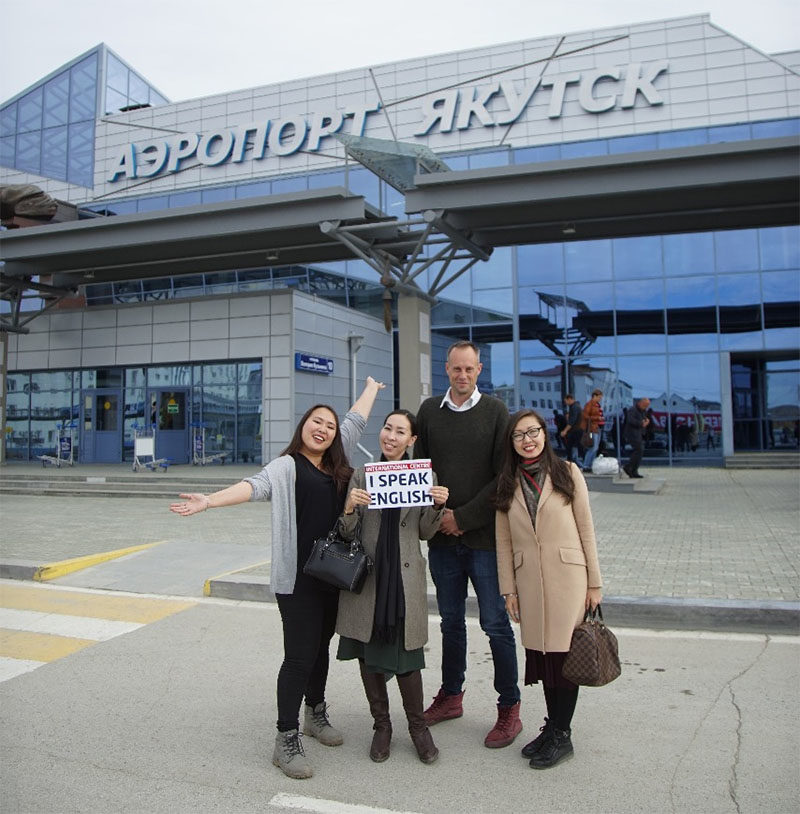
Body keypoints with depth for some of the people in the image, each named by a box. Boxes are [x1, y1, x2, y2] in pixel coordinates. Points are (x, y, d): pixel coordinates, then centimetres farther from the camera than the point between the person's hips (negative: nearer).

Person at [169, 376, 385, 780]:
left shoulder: (337, 464, 10)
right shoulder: (286, 466, -5)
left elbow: (355, 420, 22)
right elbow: (254, 485, -22)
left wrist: (371, 387, 34)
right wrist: (210, 501, -38)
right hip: (297, 576, -6)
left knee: (321, 646, 19)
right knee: (300, 655, -3)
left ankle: (316, 713, 40)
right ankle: (286, 740, 11)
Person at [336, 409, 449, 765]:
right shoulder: (361, 475, 2)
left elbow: (425, 532, 9)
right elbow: (347, 534, 1)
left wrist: (438, 506, -9)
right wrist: (349, 509, -19)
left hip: (405, 578, -1)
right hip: (366, 577, 1)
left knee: (405, 657, 4)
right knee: (367, 655, 11)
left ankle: (418, 726, 28)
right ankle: (382, 726, 32)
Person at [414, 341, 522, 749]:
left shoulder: (495, 411, -1)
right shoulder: (429, 410, 8)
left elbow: (502, 476, -5)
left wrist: (463, 517, -10)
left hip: (484, 534, -3)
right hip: (442, 535, 3)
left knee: (495, 623, 2)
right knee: (451, 620, 14)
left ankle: (509, 709, 16)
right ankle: (451, 695, 29)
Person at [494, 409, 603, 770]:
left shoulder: (567, 473, 0)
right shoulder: (507, 484, 8)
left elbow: (586, 530, 0)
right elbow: (503, 541, 8)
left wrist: (594, 583, -2)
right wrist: (509, 589, 5)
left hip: (568, 576, -3)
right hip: (529, 580, 3)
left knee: (564, 653, 1)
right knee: (541, 654, 8)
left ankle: (561, 734, 15)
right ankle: (552, 726, 23)